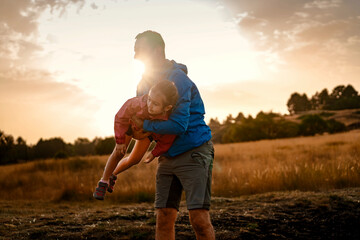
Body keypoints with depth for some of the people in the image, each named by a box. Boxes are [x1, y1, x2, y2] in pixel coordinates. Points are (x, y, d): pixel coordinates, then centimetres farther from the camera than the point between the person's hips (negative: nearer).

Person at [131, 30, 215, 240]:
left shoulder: (177, 79, -17)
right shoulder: (145, 82, 10)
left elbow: (178, 125, -24)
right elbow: (134, 113, 26)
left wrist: (145, 125, -12)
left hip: (194, 153, -8)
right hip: (168, 157, 8)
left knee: (199, 218, -14)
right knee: (164, 218, 3)